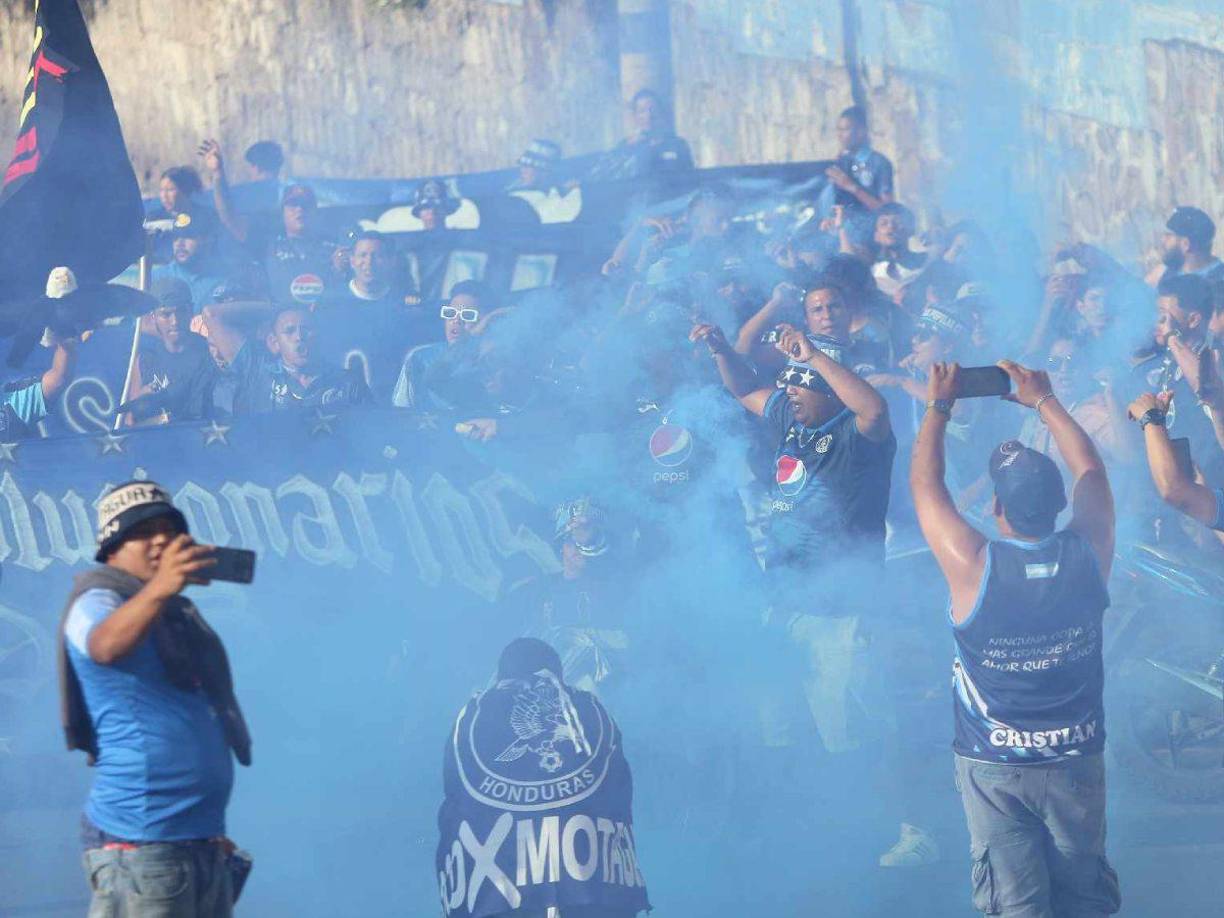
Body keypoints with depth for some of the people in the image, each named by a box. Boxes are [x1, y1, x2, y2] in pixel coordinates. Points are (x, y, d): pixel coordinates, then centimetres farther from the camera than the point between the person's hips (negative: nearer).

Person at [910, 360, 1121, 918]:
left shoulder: (973, 567, -22)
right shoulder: (1088, 556, -14)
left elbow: (924, 484, -7)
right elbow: (1090, 470, 5)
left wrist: (939, 406, 4)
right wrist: (1044, 401, 13)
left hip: (993, 768, -2)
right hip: (1078, 761, 3)